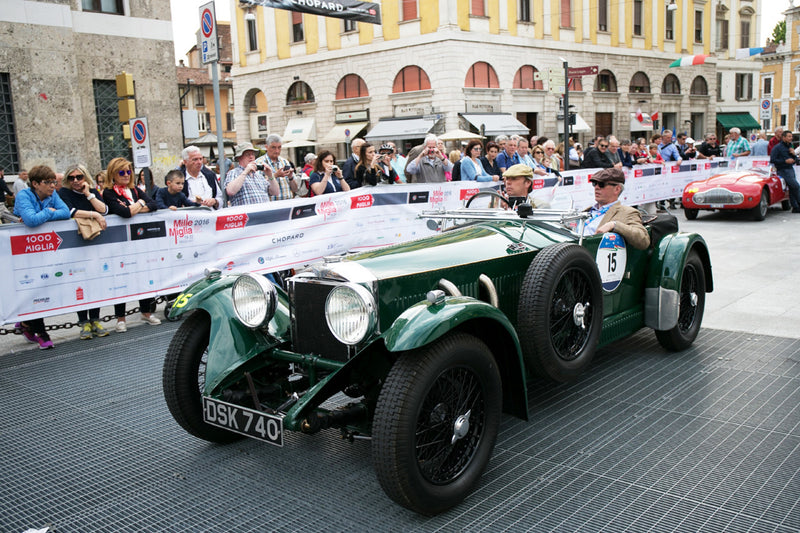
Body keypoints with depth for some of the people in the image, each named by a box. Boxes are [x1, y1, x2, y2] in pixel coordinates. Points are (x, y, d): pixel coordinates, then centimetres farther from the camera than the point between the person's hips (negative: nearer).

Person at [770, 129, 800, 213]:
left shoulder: (790, 147, 19)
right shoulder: (777, 147, -4)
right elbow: (772, 160, -13)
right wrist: (785, 161, -16)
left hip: (791, 169, 7)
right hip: (783, 171, -7)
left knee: (792, 189, 7)